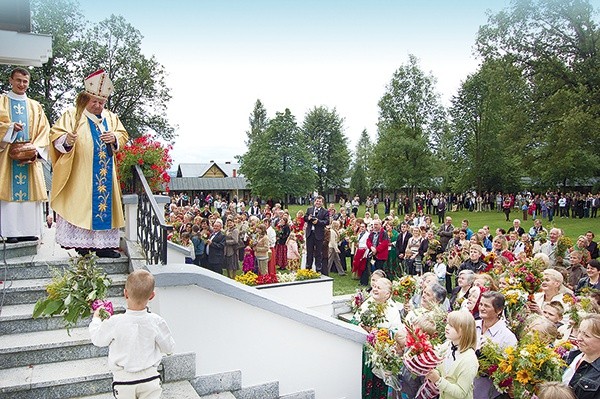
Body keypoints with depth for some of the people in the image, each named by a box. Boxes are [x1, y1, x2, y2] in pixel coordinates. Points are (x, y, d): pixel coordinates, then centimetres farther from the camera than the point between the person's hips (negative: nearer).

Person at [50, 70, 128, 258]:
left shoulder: (111, 118, 15)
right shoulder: (72, 116, 1)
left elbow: (123, 136, 15)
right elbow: (56, 136, -6)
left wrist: (115, 139, -7)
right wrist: (66, 141, -28)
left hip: (105, 175, 5)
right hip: (79, 176, -5)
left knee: (104, 203, 2)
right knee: (81, 204, -8)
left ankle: (101, 244, 6)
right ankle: (81, 243, -5)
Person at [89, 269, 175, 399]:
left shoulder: (114, 323, -19)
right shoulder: (156, 322, -16)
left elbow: (97, 339, 3)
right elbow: (169, 348, -3)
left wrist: (96, 318, 20)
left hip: (124, 381, 0)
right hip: (150, 378, 0)